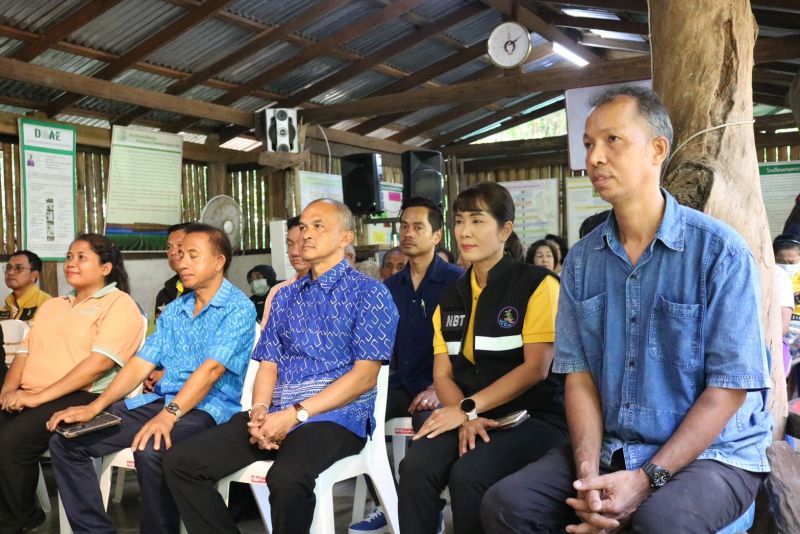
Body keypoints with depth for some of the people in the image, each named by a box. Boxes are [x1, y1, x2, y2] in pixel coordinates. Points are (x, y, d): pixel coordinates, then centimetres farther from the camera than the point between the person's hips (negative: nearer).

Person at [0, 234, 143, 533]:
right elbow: (25, 351, 18)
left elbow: (99, 362, -15)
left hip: (79, 399, -7)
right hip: (27, 399, 7)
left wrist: (38, 397, -19)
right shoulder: (51, 305, 24)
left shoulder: (120, 305, -3)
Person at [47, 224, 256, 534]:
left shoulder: (238, 308, -7)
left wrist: (169, 415, -31)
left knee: (150, 450, -37)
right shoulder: (172, 311, 16)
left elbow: (211, 368, -20)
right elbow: (140, 364, 11)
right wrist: (95, 407, -2)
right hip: (158, 401, 8)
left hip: (206, 408, -7)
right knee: (65, 439, -4)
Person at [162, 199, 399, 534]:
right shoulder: (284, 297, 17)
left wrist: (296, 414, -17)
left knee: (286, 477, -36)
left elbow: (365, 376, -10)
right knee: (181, 462, -10)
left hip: (335, 417, -6)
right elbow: (268, 365, 14)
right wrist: (259, 411, -8)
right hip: (275, 415, 6)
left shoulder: (368, 292, -2)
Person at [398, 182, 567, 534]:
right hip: (470, 416, 4)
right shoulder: (450, 298, 14)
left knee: (468, 475, -31)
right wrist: (465, 418, -13)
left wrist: (468, 407, -15)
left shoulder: (536, 283, -4)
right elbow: (443, 375, 8)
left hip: (532, 416, -4)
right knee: (416, 466, -26)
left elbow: (536, 368, -12)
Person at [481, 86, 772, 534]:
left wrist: (647, 479, -19)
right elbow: (579, 373, 2)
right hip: (611, 449, 4)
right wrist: (588, 472, -13)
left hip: (712, 453, -4)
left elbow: (729, 388, -12)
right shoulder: (581, 260, 4)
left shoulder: (719, 251, -11)